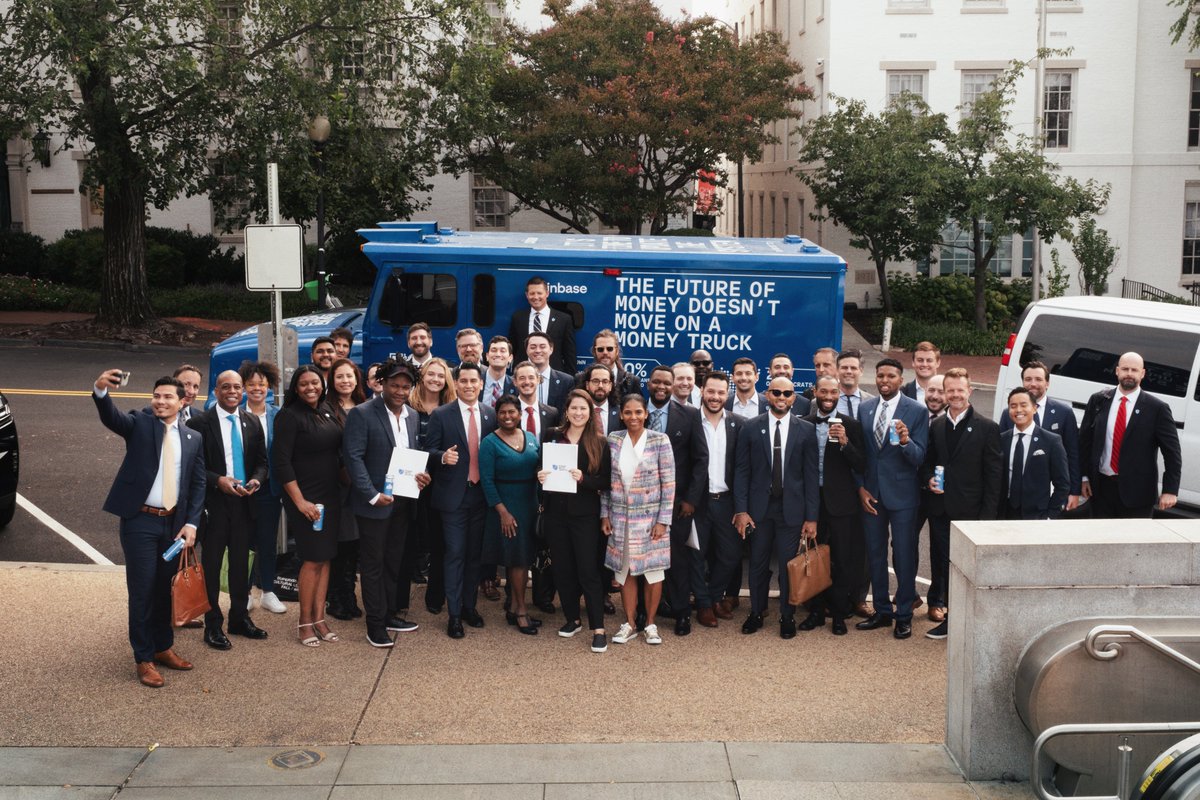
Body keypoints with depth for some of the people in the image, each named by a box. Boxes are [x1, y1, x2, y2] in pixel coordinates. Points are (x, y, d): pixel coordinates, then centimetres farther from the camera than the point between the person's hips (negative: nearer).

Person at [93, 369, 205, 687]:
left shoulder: (193, 438, 9)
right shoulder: (139, 423, 0)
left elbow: (198, 484, 9)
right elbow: (111, 417, -21)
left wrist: (191, 523, -2)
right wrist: (101, 390, -42)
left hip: (174, 523, 4)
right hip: (140, 521, -3)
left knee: (166, 589, 14)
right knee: (142, 591, 0)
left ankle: (163, 647, 30)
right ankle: (144, 659, 11)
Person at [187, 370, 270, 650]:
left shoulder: (252, 422, 8)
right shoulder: (199, 423, -7)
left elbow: (261, 461, 12)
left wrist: (256, 480, -8)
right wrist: (218, 481, -20)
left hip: (244, 502, 4)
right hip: (214, 504, -4)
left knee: (241, 563, 13)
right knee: (211, 564, 4)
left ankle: (240, 618, 26)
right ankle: (213, 625, 13)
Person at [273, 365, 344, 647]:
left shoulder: (328, 412, 8)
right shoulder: (290, 416, -10)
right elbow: (281, 462, -14)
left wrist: (344, 485, 8)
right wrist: (300, 501, -17)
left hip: (331, 496, 6)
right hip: (305, 498, -6)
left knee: (325, 558, 8)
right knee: (312, 559, -4)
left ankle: (319, 618, 16)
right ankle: (305, 622, 9)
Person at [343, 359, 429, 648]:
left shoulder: (413, 417, 9)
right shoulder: (361, 414, -11)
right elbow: (353, 457, -15)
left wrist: (422, 474, -3)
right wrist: (372, 495, -20)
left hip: (403, 501, 6)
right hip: (375, 502, -6)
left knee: (394, 562, 16)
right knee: (373, 564, 3)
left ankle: (390, 614, 28)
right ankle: (375, 625, 10)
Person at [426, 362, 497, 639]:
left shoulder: (491, 415, 5)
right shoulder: (441, 415, -4)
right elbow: (429, 451, -4)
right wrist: (442, 457, -25)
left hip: (481, 494, 3)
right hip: (453, 494, -3)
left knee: (475, 553, 12)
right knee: (455, 554, -1)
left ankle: (469, 606, 24)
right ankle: (454, 614, 6)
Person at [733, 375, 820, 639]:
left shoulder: (806, 430, 1)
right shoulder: (751, 428, 2)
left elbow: (811, 476, 0)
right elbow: (742, 471, 2)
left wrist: (811, 517, -3)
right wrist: (741, 510, -5)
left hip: (791, 508, -1)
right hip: (759, 507, 1)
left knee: (788, 565, 5)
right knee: (758, 564, 9)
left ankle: (787, 617, 20)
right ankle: (756, 613, 25)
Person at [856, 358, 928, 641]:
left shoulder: (917, 411, -7)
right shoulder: (864, 408, 5)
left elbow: (919, 458, -11)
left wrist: (906, 441, -31)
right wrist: (860, 487, 1)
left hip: (902, 493, -4)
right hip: (871, 493, 4)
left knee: (904, 557, 2)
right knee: (875, 554, 12)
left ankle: (904, 615, 15)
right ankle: (882, 611, 25)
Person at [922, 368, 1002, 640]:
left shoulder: (986, 428, -4)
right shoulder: (935, 426, 10)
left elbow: (994, 475, -5)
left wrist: (988, 515, -10)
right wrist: (929, 479, -2)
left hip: (970, 511, -5)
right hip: (940, 510, 5)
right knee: (942, 564, 9)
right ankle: (950, 618, 19)